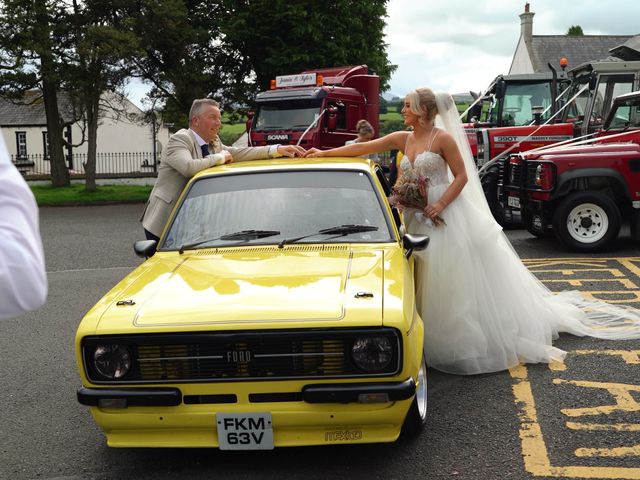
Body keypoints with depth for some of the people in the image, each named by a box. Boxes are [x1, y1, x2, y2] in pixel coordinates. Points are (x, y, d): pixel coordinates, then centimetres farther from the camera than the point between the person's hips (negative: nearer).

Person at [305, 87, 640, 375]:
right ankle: (432, 339, 19)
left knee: (453, 280, -2)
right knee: (424, 280, 9)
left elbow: (462, 176, -10)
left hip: (445, 216, -6)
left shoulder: (443, 138, -10)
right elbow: (362, 147, 7)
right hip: (417, 219, 6)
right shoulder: (402, 139, 8)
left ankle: (467, 342, 10)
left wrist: (440, 205, -21)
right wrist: (323, 153, 2)